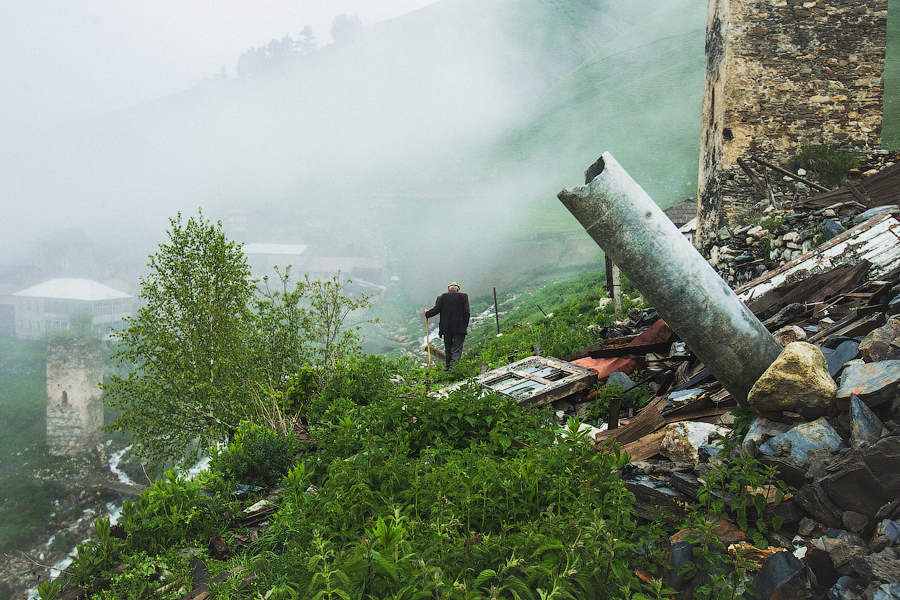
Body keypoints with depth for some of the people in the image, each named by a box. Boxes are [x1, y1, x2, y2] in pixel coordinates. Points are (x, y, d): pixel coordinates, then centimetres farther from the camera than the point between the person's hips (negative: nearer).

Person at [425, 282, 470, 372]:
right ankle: (453, 367, -21)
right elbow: (466, 312, -5)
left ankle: (448, 368, 18)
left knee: (448, 350, 14)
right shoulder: (463, 296, 2)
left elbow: (436, 310, -4)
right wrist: (465, 325, 5)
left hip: (446, 328, 2)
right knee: (456, 350, -3)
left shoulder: (442, 297, 3)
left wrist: (427, 313, 15)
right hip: (459, 329, -2)